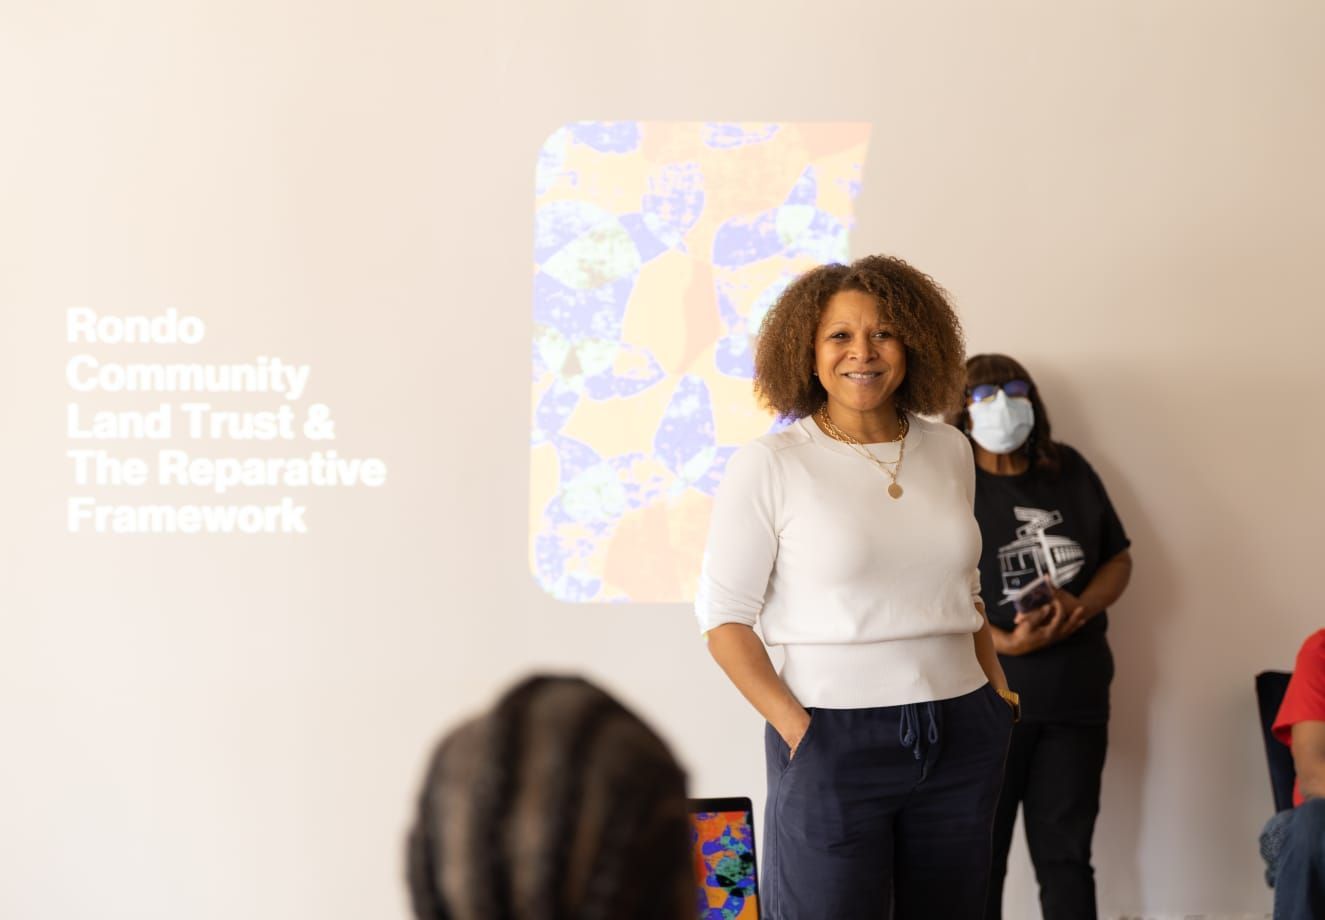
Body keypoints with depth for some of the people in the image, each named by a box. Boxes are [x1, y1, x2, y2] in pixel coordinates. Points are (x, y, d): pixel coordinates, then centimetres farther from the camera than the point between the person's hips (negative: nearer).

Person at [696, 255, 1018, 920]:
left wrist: (998, 689, 10)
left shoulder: (948, 451, 8)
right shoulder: (768, 467, -7)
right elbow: (724, 619, -7)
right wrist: (795, 726, -15)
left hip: (961, 737, 5)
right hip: (834, 740, -5)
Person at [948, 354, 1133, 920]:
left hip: (1078, 697, 4)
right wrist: (1003, 643, -25)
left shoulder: (1070, 471, 8)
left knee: (1066, 853, 11)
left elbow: (1119, 559, 13)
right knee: (980, 852, 6)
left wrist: (1082, 606, -8)